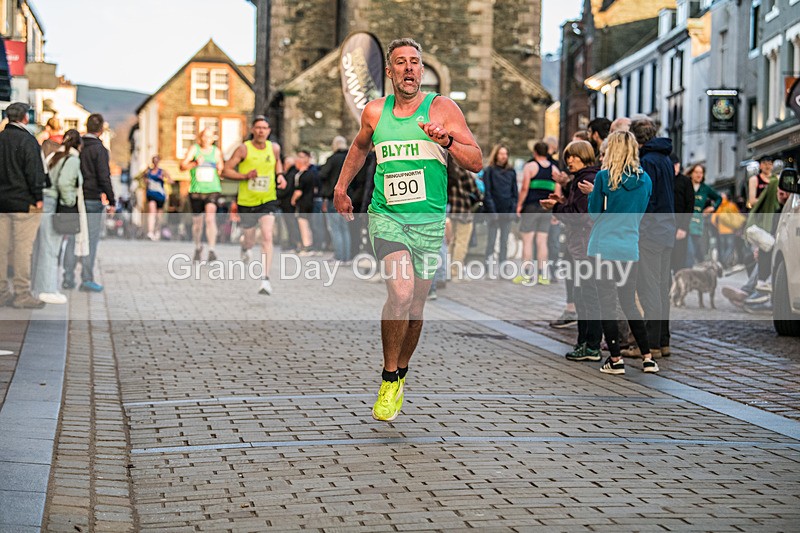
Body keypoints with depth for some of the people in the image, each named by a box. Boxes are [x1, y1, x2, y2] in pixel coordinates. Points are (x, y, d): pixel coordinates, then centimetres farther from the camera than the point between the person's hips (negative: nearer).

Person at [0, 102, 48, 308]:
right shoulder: (27, 140, -11)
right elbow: (33, 171, -15)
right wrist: (38, 198, -10)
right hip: (23, 202, -7)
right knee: (23, 247, -4)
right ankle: (22, 294, -3)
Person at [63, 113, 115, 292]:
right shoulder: (99, 149, -10)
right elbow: (104, 178, -13)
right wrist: (111, 201, -7)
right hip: (92, 200, -5)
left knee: (73, 239, 10)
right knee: (91, 240, 0)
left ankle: (68, 279, 11)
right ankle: (87, 280, 0)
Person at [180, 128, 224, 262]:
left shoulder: (217, 151, 5)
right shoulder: (194, 149, 1)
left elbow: (222, 171, 13)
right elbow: (182, 166, -10)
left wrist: (220, 169, -10)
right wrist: (195, 163, -28)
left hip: (212, 190, -1)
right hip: (196, 190, 1)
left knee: (210, 217, -22)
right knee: (196, 221, 10)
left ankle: (212, 250, -24)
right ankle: (198, 247, 36)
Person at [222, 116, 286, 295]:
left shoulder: (274, 148, -1)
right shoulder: (244, 149, -11)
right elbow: (225, 171, -9)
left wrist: (280, 175, 3)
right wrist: (245, 175, -23)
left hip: (268, 201, 1)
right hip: (246, 202, -1)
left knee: (267, 237, -18)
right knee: (250, 240, 13)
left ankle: (266, 279, -19)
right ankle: (245, 247, 54)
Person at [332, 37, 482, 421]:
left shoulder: (442, 108, -1)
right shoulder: (374, 112, 6)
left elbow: (475, 163, -6)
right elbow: (360, 146, 29)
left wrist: (447, 140, -22)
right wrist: (341, 187, 30)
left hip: (429, 221, 0)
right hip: (386, 215, 0)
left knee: (415, 308, 8)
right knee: (401, 292, -22)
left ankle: (400, 375, 34)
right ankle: (389, 379, -5)